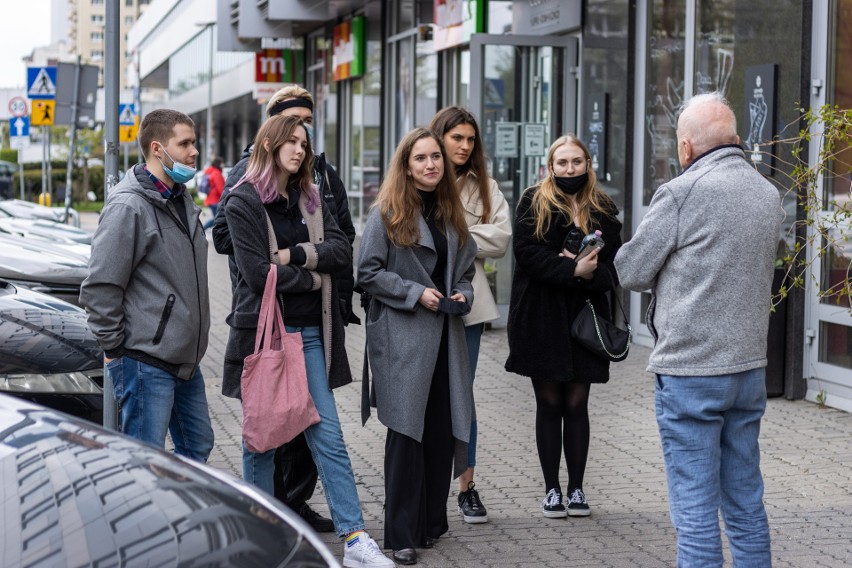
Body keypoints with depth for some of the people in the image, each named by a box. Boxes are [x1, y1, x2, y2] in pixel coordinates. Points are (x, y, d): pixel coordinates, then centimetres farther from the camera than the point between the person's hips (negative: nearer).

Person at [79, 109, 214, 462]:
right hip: (145, 363, -9)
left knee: (198, 446, 17)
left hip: (184, 360, 9)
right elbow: (99, 287, -18)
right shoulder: (128, 206, -17)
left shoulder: (182, 200, 13)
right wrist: (114, 347, -13)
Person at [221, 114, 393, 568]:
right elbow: (257, 272, -13)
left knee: (327, 436, 0)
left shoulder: (309, 200, 15)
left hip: (310, 333, 5)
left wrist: (296, 254, -12)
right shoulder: (244, 202, -4)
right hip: (264, 330, -5)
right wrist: (313, 278, -4)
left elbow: (341, 250, 1)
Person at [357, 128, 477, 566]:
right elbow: (368, 273, -8)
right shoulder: (386, 214, -4)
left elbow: (465, 267, 22)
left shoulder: (451, 213, 14)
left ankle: (432, 521, 19)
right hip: (402, 336, -5)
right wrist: (416, 293, -14)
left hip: (444, 335, 6)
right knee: (406, 433, -5)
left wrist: (463, 295, 2)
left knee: (442, 430, 6)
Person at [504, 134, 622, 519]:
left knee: (577, 405, 5)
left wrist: (593, 273, -15)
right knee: (550, 405, 4)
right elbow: (527, 253, -12)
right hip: (542, 318, -2)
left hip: (585, 318, 2)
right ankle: (552, 489, 11)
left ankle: (576, 488, 13)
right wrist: (573, 270, -20)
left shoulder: (603, 210, 10)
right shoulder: (533, 204, 1)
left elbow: (616, 263, 6)